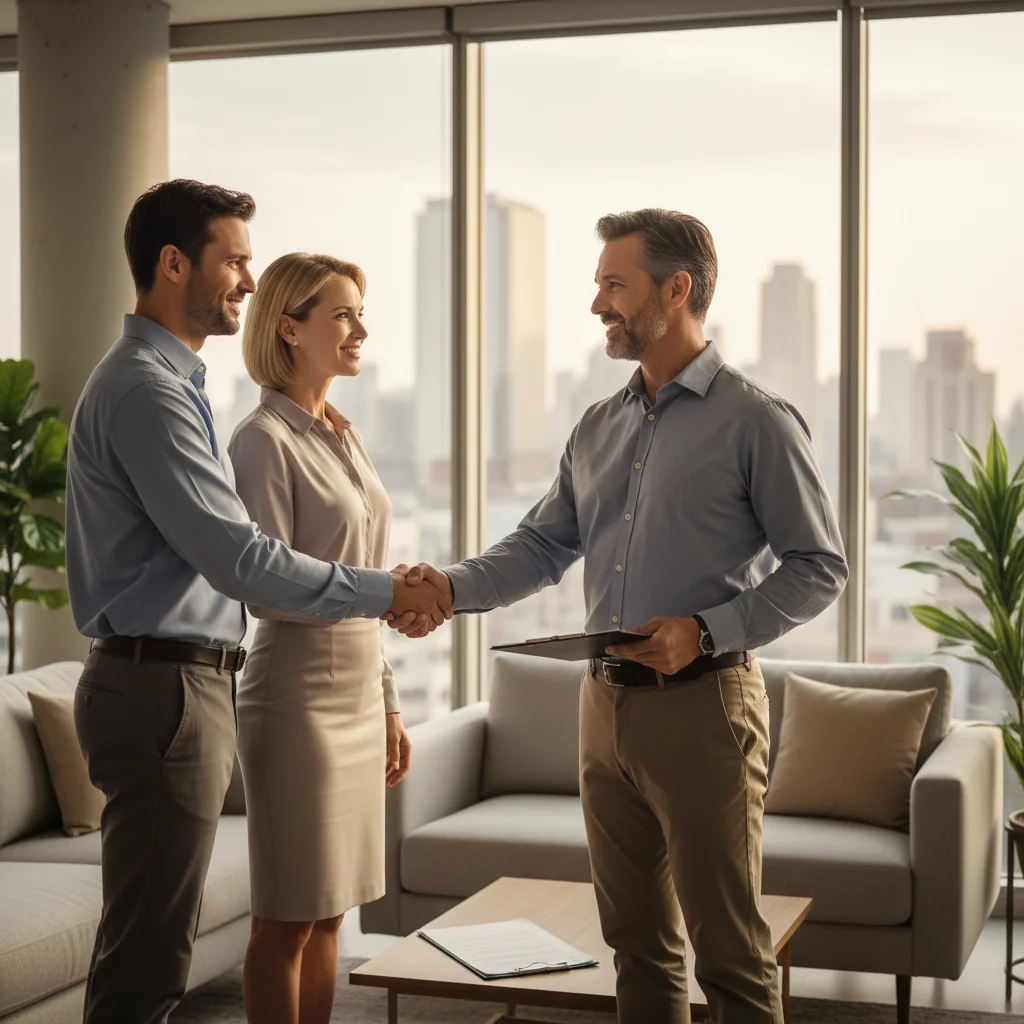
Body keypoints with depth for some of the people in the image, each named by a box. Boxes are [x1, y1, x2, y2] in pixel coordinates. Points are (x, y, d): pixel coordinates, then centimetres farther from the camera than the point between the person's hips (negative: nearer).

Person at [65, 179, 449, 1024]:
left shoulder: (171, 383, 17)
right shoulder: (145, 391, -17)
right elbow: (239, 560, -23)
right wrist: (384, 593, -14)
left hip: (187, 683, 11)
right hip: (164, 691, -11)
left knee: (153, 945, 17)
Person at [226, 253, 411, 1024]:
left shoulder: (344, 436, 14)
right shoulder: (265, 440, -10)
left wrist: (389, 703, 18)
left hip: (358, 694, 8)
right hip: (299, 694, -8)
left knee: (329, 913, 12)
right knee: (289, 921, 0)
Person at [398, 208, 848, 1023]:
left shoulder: (756, 421, -7)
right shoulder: (598, 429, 14)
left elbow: (818, 568, -8)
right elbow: (542, 547, 15)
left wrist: (708, 629, -18)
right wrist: (450, 588, -1)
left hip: (702, 704, -6)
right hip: (606, 703, 7)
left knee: (729, 951, 0)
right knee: (639, 942, 15)